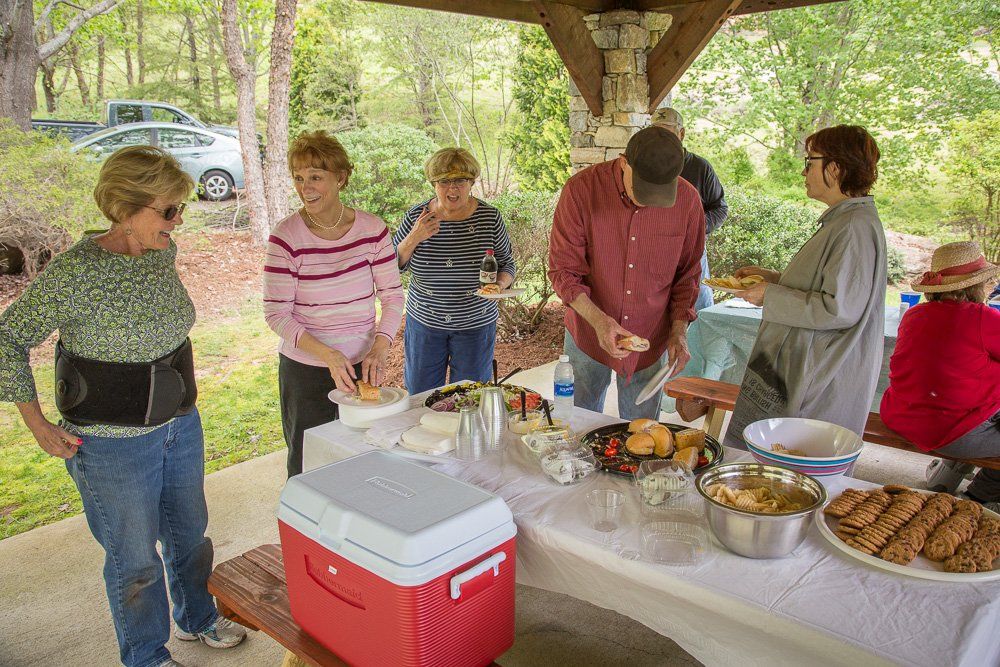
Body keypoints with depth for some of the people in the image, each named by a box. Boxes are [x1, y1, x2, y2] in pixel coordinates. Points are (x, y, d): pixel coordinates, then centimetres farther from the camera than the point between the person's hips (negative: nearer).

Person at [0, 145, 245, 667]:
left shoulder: (162, 252, -3)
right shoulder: (74, 272, -23)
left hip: (180, 424, 6)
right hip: (115, 443, -6)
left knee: (189, 530, 23)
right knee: (134, 555, 12)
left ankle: (197, 617, 48)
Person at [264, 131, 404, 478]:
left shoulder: (372, 229, -6)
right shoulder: (286, 235, -14)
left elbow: (393, 296, -1)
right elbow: (276, 313, -13)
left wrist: (379, 350, -15)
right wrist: (328, 355, -24)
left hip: (363, 363, 3)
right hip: (305, 368, -2)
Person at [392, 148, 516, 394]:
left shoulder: (490, 217, -7)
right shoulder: (417, 216, -6)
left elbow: (507, 264, 3)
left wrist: (500, 284, -18)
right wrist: (413, 239, -18)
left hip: (475, 324, 0)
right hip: (424, 321, 1)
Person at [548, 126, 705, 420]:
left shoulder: (687, 200, -9)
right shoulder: (581, 189, -17)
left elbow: (687, 273, 3)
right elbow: (562, 270, -14)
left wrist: (679, 331, -6)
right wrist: (598, 319, -26)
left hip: (650, 340, 1)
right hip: (587, 335, -1)